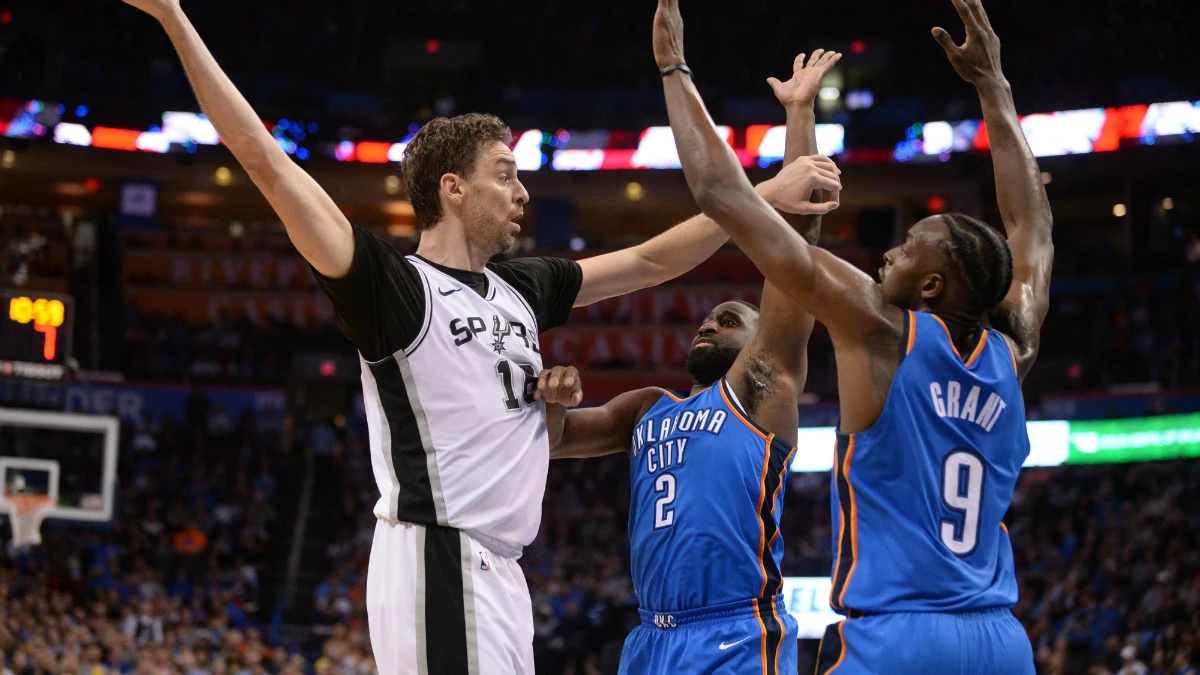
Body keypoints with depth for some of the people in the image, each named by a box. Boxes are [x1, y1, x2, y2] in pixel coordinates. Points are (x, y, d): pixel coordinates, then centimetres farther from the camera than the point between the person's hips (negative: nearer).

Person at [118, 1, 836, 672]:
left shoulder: (523, 288, 15)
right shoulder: (396, 285, -7)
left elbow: (651, 262, 24)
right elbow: (268, 163, -14)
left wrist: (766, 193, 23)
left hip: (499, 572, 8)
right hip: (435, 559, -8)